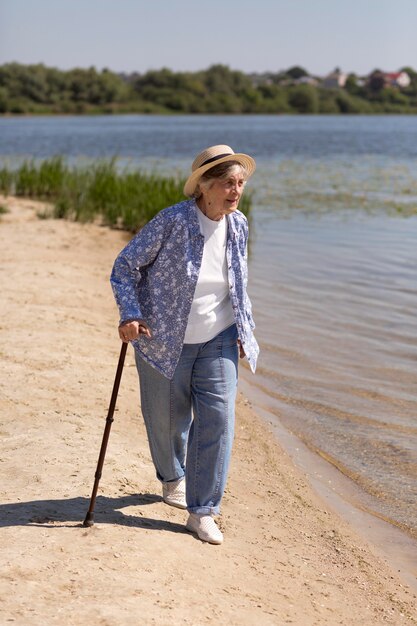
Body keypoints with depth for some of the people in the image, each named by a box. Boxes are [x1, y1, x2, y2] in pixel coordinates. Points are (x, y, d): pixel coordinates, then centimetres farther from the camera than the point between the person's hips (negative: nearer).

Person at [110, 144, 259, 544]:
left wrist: (245, 331, 9)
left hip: (218, 341, 4)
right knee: (167, 420, 12)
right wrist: (129, 316, -25)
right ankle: (172, 478, 45)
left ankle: (202, 511, 2)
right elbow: (125, 266, -12)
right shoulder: (172, 222, -18)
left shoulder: (238, 226, 0)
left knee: (218, 418, -7)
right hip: (164, 340, -3)